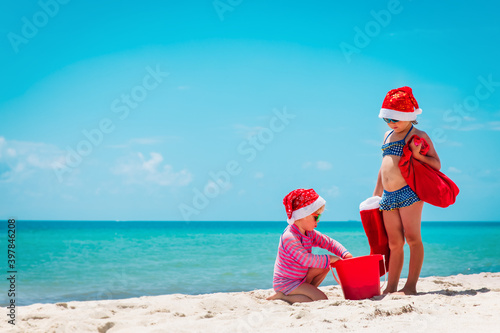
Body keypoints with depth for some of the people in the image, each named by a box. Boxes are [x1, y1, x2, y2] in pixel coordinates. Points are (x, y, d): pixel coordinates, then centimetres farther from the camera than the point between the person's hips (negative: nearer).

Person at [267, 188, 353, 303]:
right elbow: (305, 259, -32)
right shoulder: (289, 237, -25)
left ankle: (307, 291, 3)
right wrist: (329, 259, -23)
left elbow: (329, 242, 12)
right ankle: (282, 296, -12)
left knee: (325, 267, 7)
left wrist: (345, 254, -5)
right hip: (286, 283, -9)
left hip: (300, 278, 9)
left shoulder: (309, 233, 6)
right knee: (322, 299, -17)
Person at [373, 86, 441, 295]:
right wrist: (376, 195, 27)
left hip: (409, 192, -7)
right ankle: (391, 288, 7)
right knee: (394, 243, 6)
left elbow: (437, 165, -3)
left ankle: (411, 286, -5)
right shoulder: (388, 135, 21)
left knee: (412, 238, -7)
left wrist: (417, 155, -21)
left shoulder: (418, 136, 0)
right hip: (388, 196, 7)